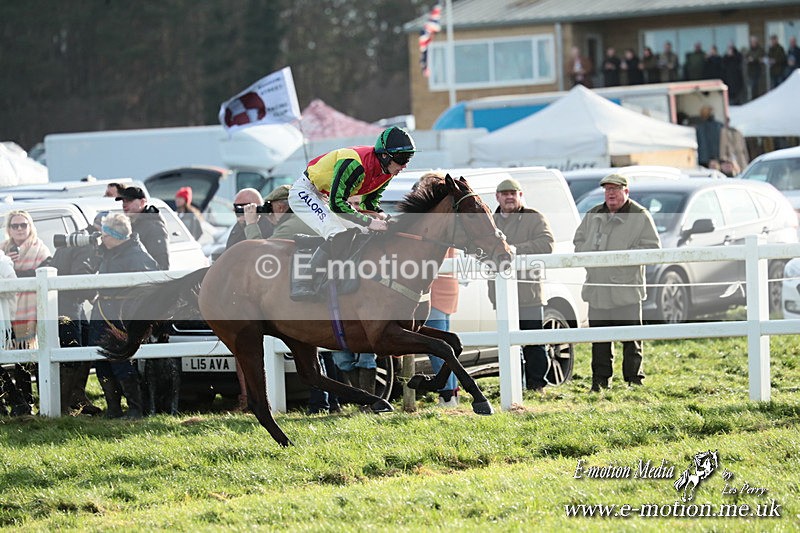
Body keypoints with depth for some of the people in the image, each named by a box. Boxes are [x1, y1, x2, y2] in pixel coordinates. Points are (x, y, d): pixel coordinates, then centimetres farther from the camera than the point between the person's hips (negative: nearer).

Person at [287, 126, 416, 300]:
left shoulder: (387, 171, -6)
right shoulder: (355, 165, -34)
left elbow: (370, 199, 8)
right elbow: (337, 203, -32)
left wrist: (379, 214, -14)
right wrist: (369, 222, -31)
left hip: (324, 198, 10)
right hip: (304, 192, -10)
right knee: (337, 235, -26)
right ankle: (303, 284, -27)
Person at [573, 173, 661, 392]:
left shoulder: (640, 216, 0)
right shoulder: (593, 215, 16)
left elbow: (652, 247, -5)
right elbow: (579, 241, 23)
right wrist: (590, 254, 1)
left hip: (626, 289, -5)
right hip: (597, 289, 5)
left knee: (631, 340, -3)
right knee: (599, 339, 7)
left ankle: (634, 379, 3)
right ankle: (601, 380, 14)